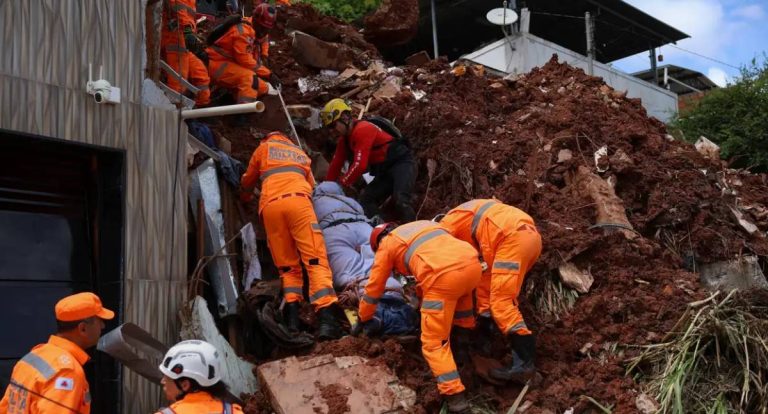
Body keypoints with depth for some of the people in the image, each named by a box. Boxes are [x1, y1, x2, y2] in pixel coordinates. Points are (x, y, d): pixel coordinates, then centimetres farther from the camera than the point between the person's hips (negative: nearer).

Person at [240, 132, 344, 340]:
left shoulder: (263, 148, 31)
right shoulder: (300, 152, 35)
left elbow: (247, 181, 41)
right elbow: (311, 183, 42)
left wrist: (245, 196, 62)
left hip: (270, 205, 1)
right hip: (298, 199, 0)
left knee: (287, 265, 9)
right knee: (315, 259, -12)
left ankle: (292, 313, -12)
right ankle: (326, 318, -31)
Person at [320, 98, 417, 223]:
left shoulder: (362, 129, -20)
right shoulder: (344, 139, 10)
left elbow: (360, 165, -25)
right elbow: (336, 165, 15)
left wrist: (341, 184, -17)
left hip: (402, 163, -10)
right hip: (385, 171, 10)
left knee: (401, 200, -29)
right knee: (366, 201, 0)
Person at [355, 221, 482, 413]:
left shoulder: (386, 244, 22)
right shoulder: (423, 224, 38)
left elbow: (374, 287, 27)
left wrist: (363, 319, 42)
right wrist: (422, 294, 63)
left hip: (444, 276, -6)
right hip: (472, 264, 6)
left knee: (434, 342, 2)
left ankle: (455, 395, -7)